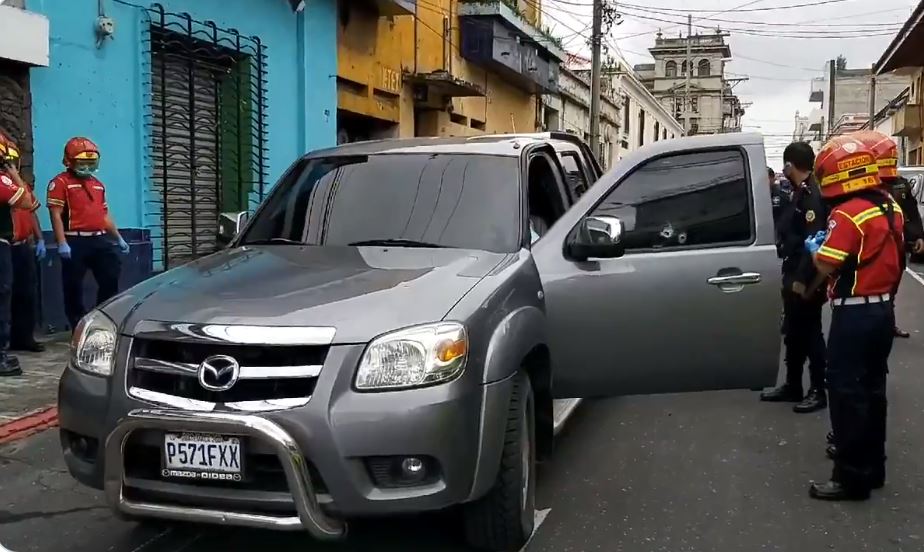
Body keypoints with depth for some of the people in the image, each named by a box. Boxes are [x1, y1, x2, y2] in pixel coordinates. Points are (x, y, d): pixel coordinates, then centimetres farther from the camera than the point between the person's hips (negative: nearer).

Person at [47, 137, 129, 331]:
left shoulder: (98, 184, 20)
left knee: (111, 278, 4)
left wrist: (119, 238, 19)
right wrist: (62, 243, -20)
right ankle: (79, 329, 9)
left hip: (99, 240, 6)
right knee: (74, 287, 0)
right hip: (75, 242, -6)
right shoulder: (61, 182, -3)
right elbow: (56, 215, -11)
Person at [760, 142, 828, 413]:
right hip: (794, 276, 10)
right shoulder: (800, 193, 13)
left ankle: (818, 391, 9)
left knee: (810, 332, -1)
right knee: (793, 332, 15)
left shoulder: (813, 195, -18)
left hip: (805, 280, -10)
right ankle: (792, 386, 26)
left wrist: (802, 278, -24)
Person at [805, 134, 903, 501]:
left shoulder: (847, 215, -20)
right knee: (871, 388, 17)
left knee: (846, 392, -2)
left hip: (855, 314, -9)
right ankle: (872, 466, 27)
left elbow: (827, 266, -22)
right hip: (883, 309, 9)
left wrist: (814, 248, -1)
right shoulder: (890, 208, 7)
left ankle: (853, 477, 3)